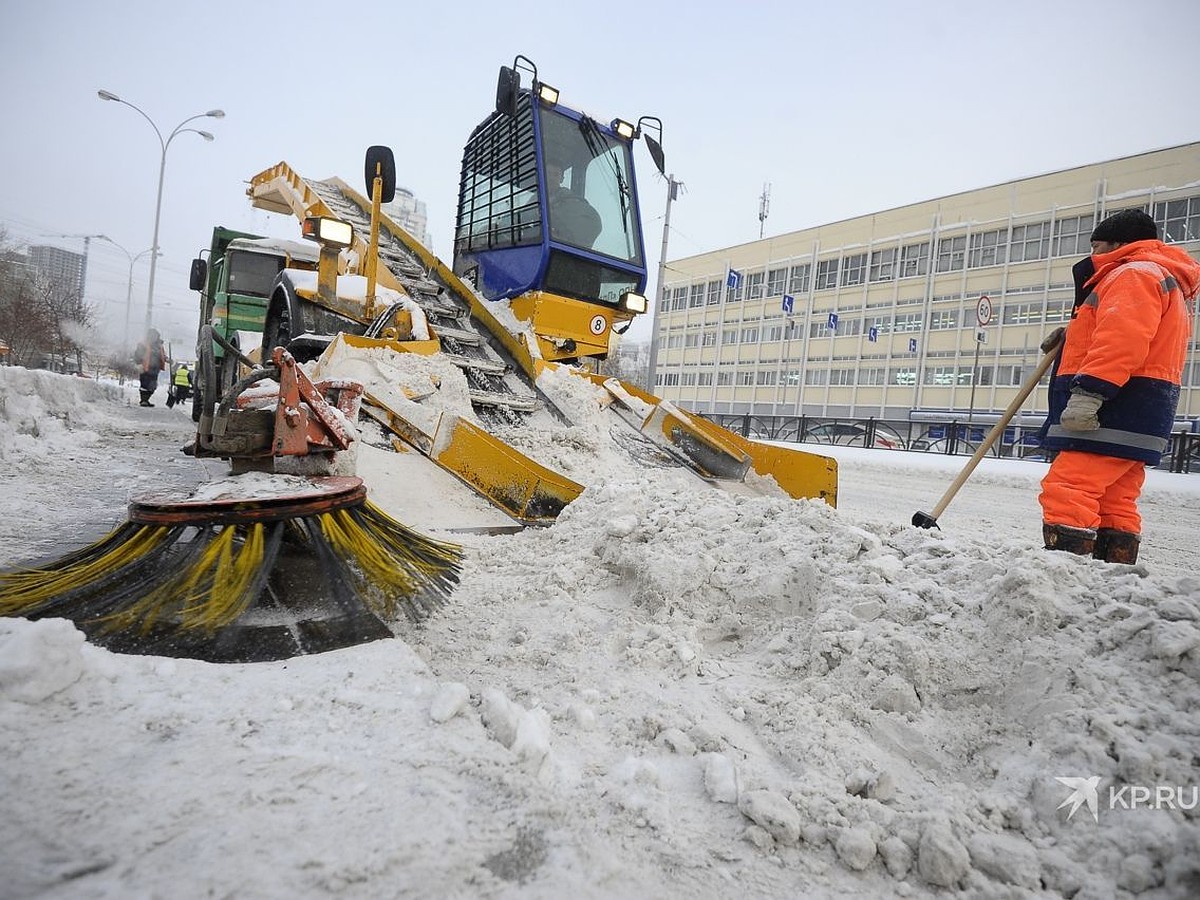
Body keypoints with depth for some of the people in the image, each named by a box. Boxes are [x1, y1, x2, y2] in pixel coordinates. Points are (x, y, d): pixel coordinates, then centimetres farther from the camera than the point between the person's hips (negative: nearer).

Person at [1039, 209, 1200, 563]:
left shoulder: (1134, 273, -3)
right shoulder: (1166, 282, 33)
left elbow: (1122, 338, -20)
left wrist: (1089, 391, -28)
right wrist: (1071, 340, 21)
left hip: (1113, 414, -11)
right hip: (1135, 419, 11)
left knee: (1066, 493, -19)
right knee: (1114, 506, 10)